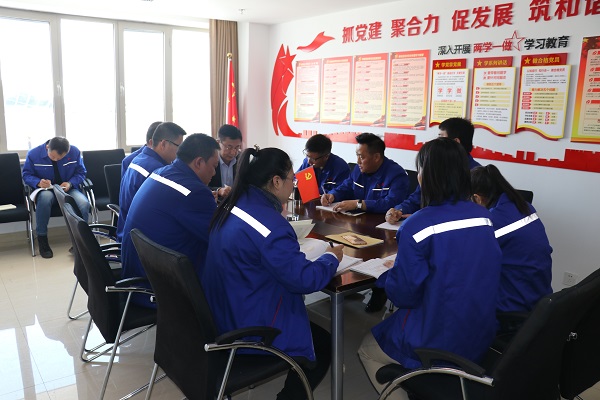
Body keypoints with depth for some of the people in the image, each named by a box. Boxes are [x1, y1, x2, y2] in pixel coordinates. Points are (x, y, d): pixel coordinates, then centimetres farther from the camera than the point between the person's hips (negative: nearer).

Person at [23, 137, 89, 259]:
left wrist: (70, 183, -18)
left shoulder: (75, 152, -6)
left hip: (68, 189, 1)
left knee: (84, 204, -34)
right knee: (45, 197, -41)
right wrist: (38, 182, -21)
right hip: (46, 190, 0)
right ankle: (42, 238, -21)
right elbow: (26, 175, 1)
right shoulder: (33, 154, -7)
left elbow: (81, 173, 2)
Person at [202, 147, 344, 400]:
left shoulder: (233, 207, 0)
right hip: (246, 331, -9)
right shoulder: (270, 223, -28)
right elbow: (303, 280, -23)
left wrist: (290, 244, 13)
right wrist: (331, 258, -7)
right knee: (323, 344, 12)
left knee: (314, 332, 24)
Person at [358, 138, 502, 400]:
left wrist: (389, 274, 3)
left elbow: (403, 295, -17)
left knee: (368, 349, 21)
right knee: (392, 323, 30)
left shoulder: (418, 226, -23)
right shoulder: (483, 218, -4)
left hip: (437, 345, -6)